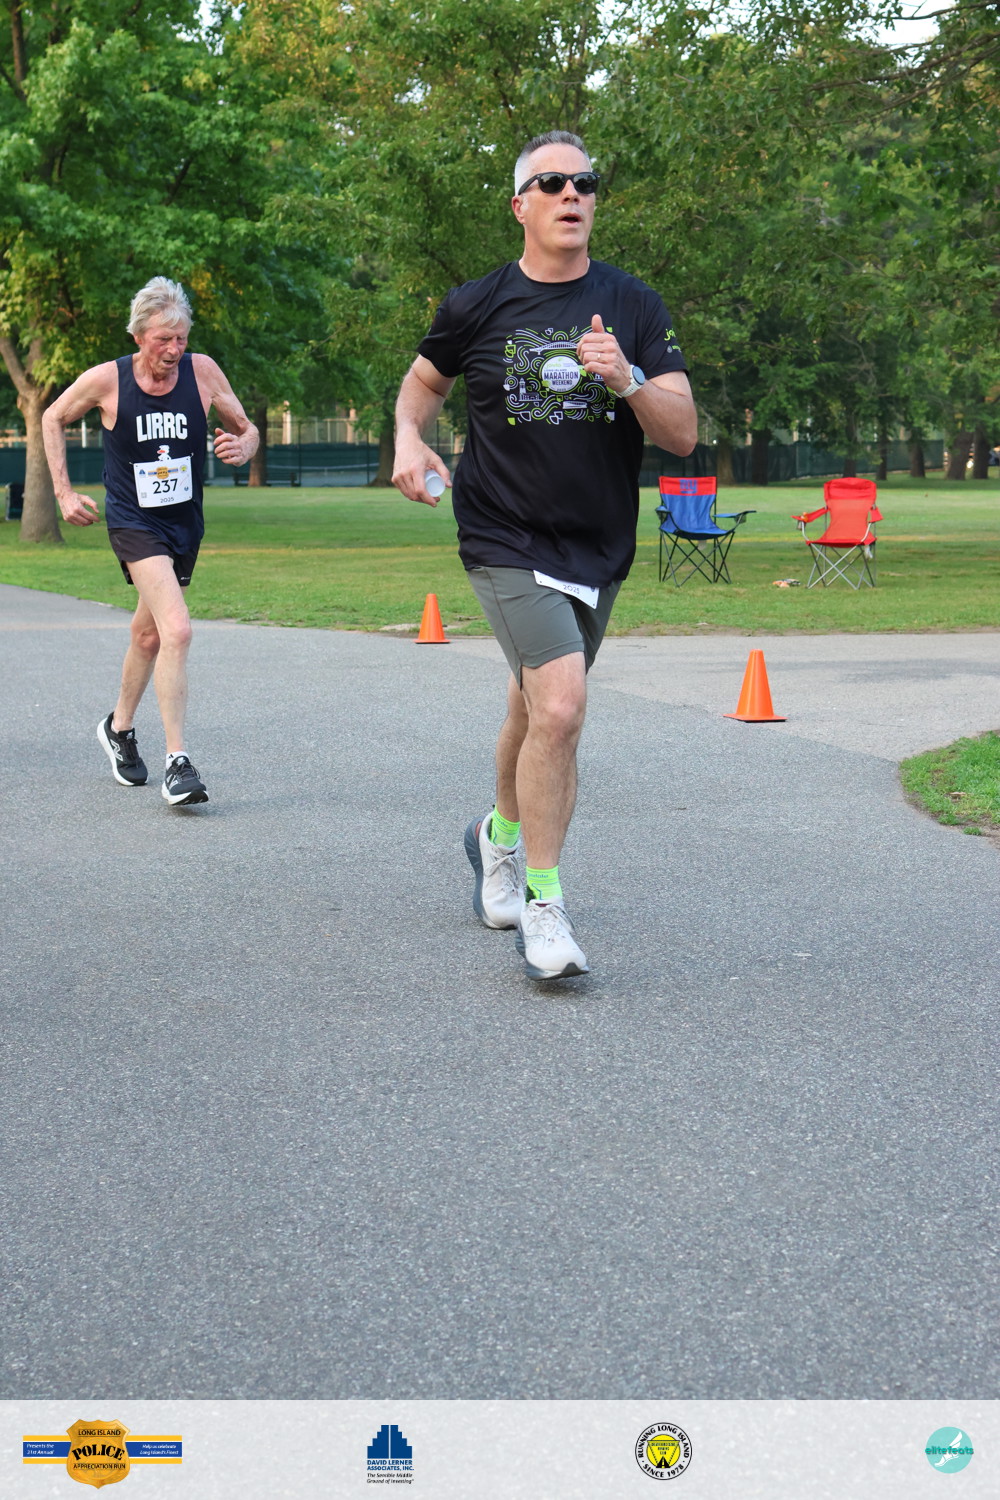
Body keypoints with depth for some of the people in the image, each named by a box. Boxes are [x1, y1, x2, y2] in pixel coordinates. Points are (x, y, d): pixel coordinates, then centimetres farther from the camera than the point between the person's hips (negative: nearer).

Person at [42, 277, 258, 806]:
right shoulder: (105, 380, -12)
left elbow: (246, 428, 5)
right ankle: (177, 763, -21)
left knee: (148, 633, 21)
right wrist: (63, 492, 3)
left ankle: (119, 727, 45)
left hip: (185, 524, 4)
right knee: (177, 631, -23)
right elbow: (53, 419, 6)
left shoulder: (202, 371, -8)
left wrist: (242, 446, -19)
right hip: (134, 522, -4)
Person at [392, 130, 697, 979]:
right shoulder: (476, 307, -2)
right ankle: (542, 904, -9)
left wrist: (628, 381, -23)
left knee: (537, 714, 18)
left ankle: (503, 833, 48)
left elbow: (684, 436, -4)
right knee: (560, 708, -22)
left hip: (598, 549, 3)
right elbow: (424, 381, 18)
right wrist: (409, 438, -3)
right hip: (506, 541, -3)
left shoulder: (633, 306, 1)